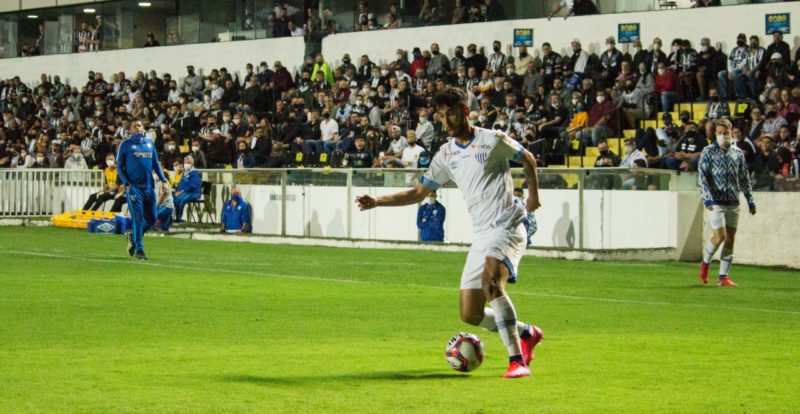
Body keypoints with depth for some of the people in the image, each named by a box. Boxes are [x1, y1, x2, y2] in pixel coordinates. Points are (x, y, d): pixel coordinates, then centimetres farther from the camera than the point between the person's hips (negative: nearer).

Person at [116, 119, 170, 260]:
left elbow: (156, 164, 18)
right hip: (133, 187, -5)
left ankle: (133, 236, 29)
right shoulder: (125, 144, 2)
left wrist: (163, 180, 6)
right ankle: (139, 249, -5)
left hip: (149, 186, 5)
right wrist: (126, 184, -10)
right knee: (138, 217, -10)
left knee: (151, 218, 6)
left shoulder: (149, 143, 15)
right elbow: (119, 166, 2)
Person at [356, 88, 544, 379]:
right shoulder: (446, 155, 12)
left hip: (507, 227, -6)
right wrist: (377, 202, 6)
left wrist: (533, 194, 6)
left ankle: (517, 360, -30)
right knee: (470, 315, 0)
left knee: (491, 281, -34)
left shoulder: (492, 140, -3)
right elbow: (418, 193, 15)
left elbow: (528, 159, 13)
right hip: (480, 235, 6)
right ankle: (526, 334, 25)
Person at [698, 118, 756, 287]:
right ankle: (705, 262, 15)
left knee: (730, 239, 1)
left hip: (733, 203, 4)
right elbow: (702, 175, -7)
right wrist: (707, 198, -18)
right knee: (719, 236, -12)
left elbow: (744, 178, 17)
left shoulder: (737, 153, 12)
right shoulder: (709, 152, 0)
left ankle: (723, 277, 5)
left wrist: (750, 199, 13)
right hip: (715, 202, -4)